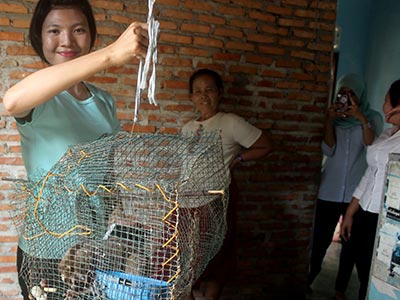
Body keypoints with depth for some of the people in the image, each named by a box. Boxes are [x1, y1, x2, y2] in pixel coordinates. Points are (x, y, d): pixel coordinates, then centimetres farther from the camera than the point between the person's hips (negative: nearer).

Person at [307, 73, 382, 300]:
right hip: (330, 191, 1)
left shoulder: (373, 117, 4)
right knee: (321, 239, 1)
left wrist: (362, 119, -22)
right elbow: (328, 151, -3)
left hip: (357, 193, -1)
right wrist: (330, 121, -12)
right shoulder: (335, 117, 8)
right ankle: (308, 279, 23)